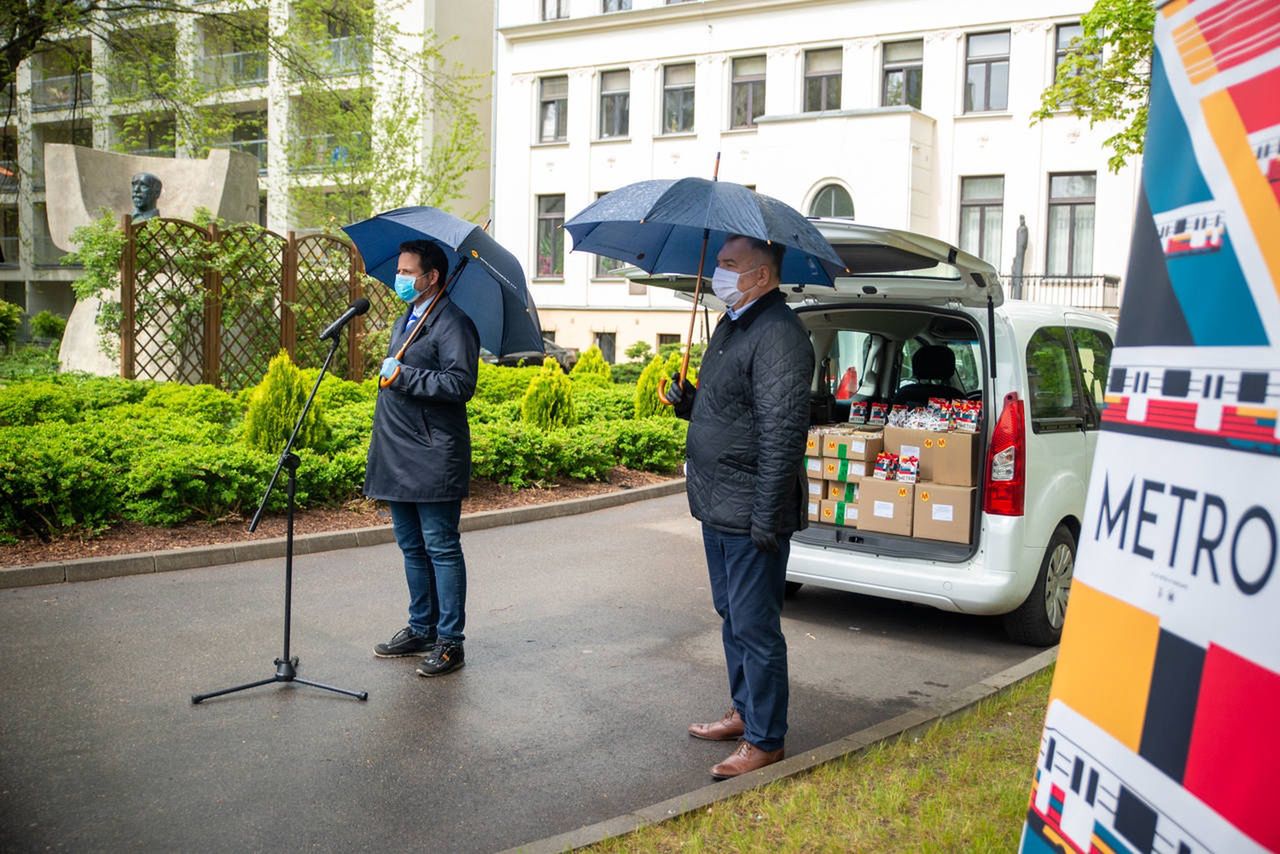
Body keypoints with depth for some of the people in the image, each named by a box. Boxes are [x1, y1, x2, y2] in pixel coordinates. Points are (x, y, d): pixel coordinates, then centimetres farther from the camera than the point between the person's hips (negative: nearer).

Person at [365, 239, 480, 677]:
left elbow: (461, 384, -22)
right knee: (412, 547, 16)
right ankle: (421, 630, 27)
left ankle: (449, 641, 4)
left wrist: (404, 376, -20)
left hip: (433, 459, -10)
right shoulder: (404, 321, 20)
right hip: (398, 458, 10)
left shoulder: (452, 324, -11)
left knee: (440, 548, -4)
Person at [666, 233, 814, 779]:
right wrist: (688, 402, 5)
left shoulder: (778, 336, -19)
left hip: (749, 514, -10)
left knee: (754, 627, -1)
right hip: (718, 508, 10)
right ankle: (744, 712, 36)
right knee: (732, 617, 20)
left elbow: (782, 434, -24)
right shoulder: (731, 326, 14)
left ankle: (764, 740, 12)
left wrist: (767, 518, -24)